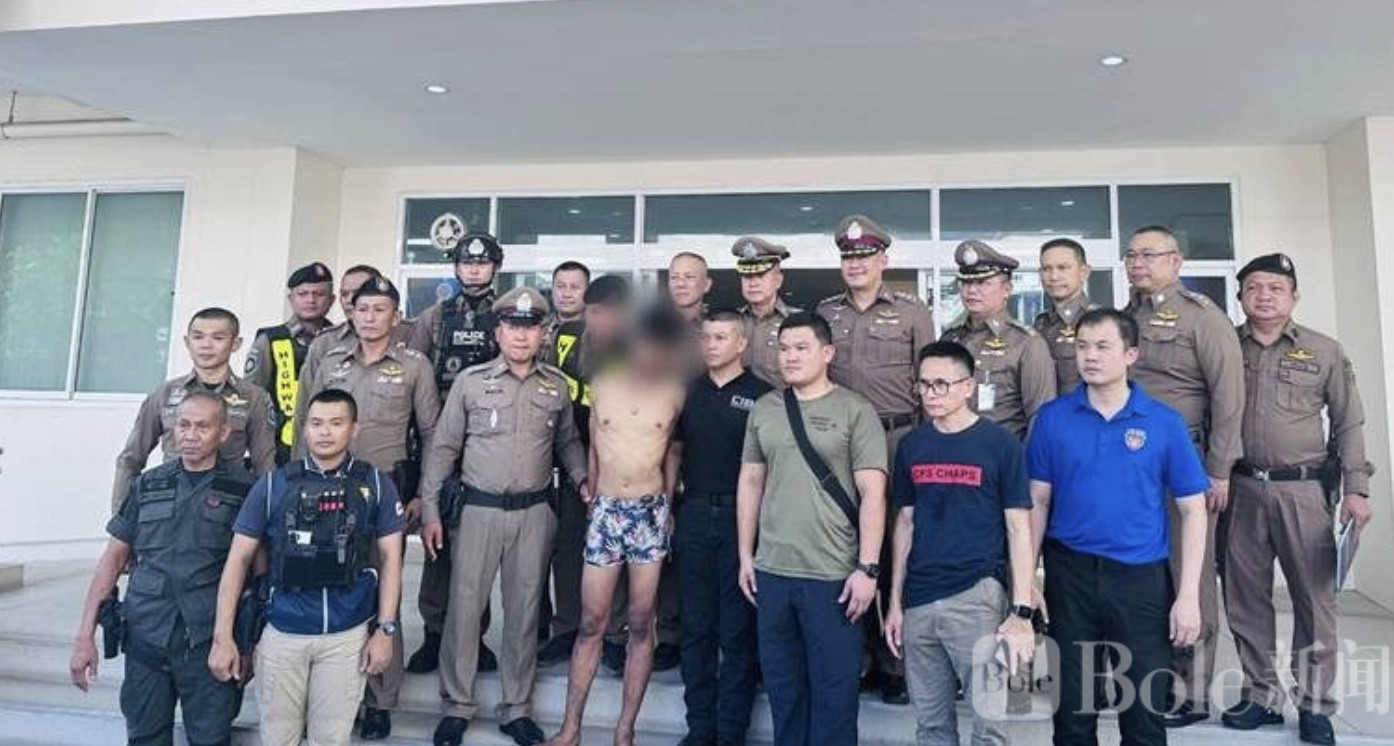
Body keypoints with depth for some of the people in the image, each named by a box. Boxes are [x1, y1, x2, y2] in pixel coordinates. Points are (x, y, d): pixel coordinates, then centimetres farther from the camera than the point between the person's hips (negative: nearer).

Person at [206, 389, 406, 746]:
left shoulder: (376, 485, -1)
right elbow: (239, 559, 1)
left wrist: (386, 629, -5)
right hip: (282, 634, 1)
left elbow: (390, 559, 1)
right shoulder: (272, 485, -1)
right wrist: (223, 636, -3)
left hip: (348, 636, -1)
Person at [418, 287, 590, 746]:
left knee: (524, 610, 10)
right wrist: (430, 510, -3)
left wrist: (584, 481, 2)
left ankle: (517, 708, 25)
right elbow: (444, 446, 1)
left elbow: (568, 441, 16)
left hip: (535, 512, 2)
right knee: (465, 606, 4)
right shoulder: (471, 380, -2)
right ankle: (457, 706, 23)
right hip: (478, 508, -1)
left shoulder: (556, 385, 4)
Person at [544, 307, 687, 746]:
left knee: (641, 625, 5)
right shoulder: (602, 384, 3)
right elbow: (593, 445, 12)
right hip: (605, 510, 1)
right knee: (591, 624, 6)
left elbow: (672, 449, 9)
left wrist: (667, 503, 7)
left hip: (650, 513, -1)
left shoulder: (675, 391, -2)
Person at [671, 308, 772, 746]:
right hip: (694, 515, 4)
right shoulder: (689, 391, 10)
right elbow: (674, 452, 14)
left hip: (741, 515, -4)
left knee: (737, 630, 4)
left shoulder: (761, 395, -4)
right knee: (696, 627, 11)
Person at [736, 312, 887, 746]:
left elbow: (873, 492, -9)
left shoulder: (855, 411, -6)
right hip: (772, 572, 4)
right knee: (782, 685, 17)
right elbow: (750, 482, 12)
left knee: (834, 688, 7)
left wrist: (867, 568, -13)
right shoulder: (763, 409, 7)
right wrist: (745, 555, 10)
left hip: (833, 575, -4)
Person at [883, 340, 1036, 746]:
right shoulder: (911, 445, 8)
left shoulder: (1000, 443, -4)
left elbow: (1018, 528, -4)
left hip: (977, 595, -4)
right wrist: (895, 602, 10)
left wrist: (1022, 612, -9)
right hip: (918, 602, 4)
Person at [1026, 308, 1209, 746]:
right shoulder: (1052, 418, -1)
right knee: (1072, 710, 14)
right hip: (1070, 575, 1)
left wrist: (1188, 595, -6)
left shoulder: (1164, 422, -3)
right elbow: (1038, 502, 3)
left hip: (1142, 578, 0)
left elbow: (1193, 510, 0)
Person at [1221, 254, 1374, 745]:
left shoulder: (1324, 351, 5)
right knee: (1244, 597, 7)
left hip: (1304, 489, -1)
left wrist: (1355, 489, -2)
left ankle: (1315, 705, 17)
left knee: (1313, 596, 3)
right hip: (1242, 488, 1)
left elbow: (1348, 424, 5)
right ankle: (1262, 696, 22)